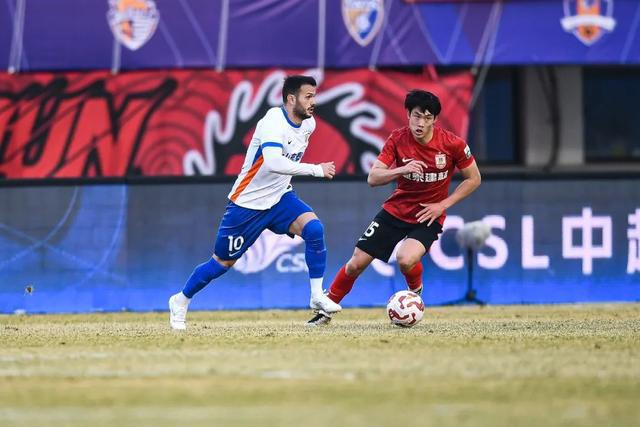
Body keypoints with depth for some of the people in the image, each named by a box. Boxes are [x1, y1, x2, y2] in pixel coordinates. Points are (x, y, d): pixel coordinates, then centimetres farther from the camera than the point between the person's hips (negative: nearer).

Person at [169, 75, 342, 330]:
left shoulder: (308, 125, -2)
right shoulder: (273, 122, -26)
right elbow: (273, 163, -44)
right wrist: (316, 170, -41)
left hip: (279, 198, 6)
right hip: (247, 203, -6)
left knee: (314, 228, -21)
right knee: (223, 262, 7)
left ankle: (317, 297, -13)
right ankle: (180, 302, 30)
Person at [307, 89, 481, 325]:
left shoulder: (453, 144, -16)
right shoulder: (397, 139, -12)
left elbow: (474, 179, -3)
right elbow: (373, 178, -16)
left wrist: (443, 205, -11)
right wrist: (401, 170, -34)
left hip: (428, 216, -2)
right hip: (396, 210, 2)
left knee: (406, 259, -30)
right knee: (356, 263, -1)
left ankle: (416, 291, 6)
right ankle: (326, 309, 22)